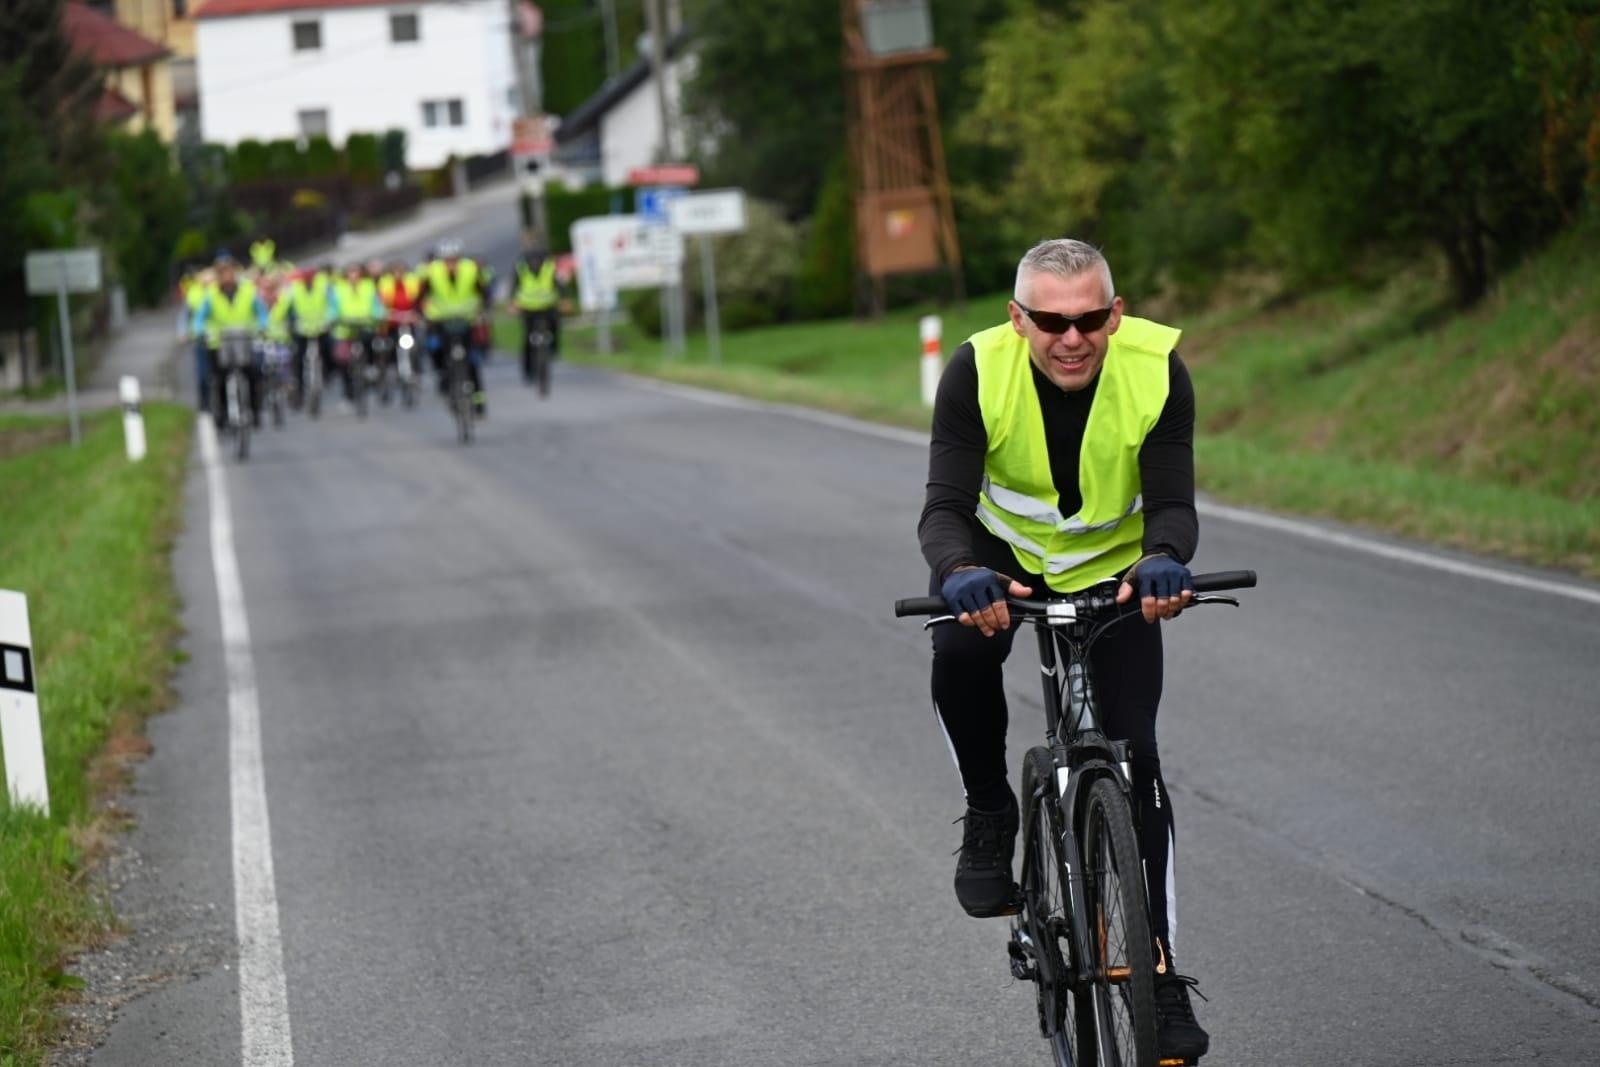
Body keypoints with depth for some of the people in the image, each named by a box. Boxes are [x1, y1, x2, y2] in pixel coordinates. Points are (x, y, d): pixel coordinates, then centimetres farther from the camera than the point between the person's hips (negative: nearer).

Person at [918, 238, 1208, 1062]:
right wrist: (958, 574, -53)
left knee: (1135, 754, -10)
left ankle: (1160, 971, -1)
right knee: (960, 655, -32)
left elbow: (1172, 501, -27)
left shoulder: (1157, 369, -26)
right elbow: (945, 505, -31)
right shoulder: (978, 371, -27)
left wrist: (1162, 560, -50)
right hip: (1005, 557, 0)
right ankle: (989, 815, -5)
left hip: (1113, 569, 0)